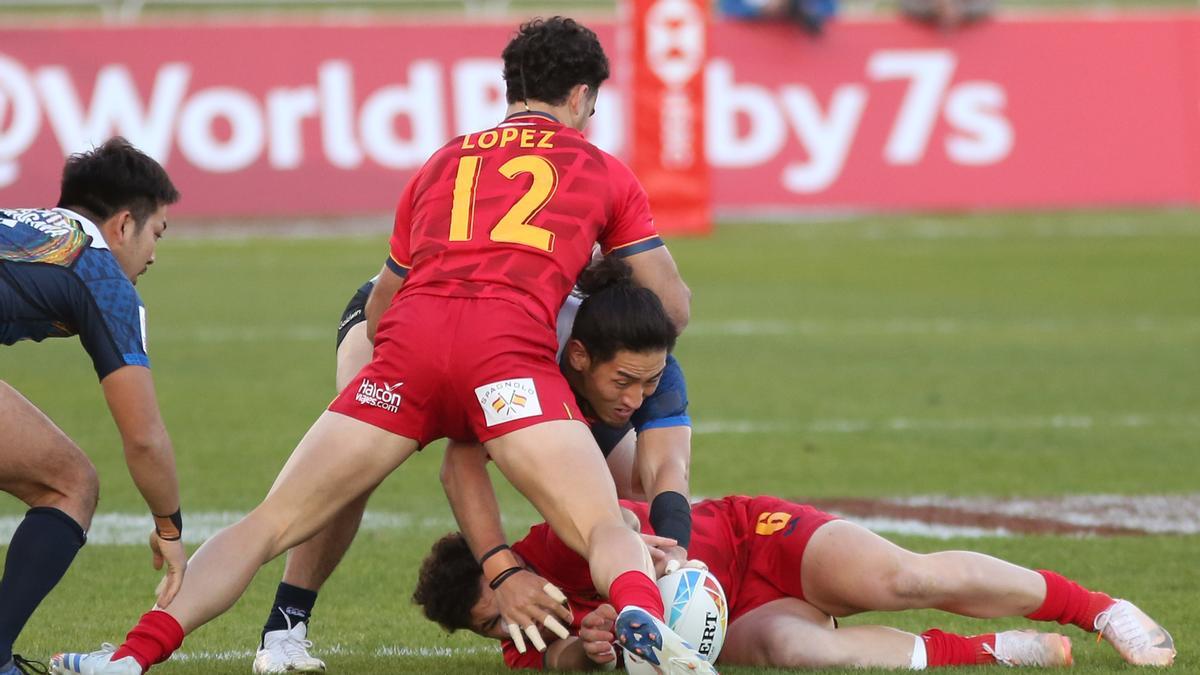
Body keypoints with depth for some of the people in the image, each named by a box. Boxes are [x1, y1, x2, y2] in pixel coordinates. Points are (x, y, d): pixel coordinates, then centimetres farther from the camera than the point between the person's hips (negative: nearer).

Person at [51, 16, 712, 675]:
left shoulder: (441, 163, 33)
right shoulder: (601, 169, 26)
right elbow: (673, 305, 27)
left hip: (408, 342, 2)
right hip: (512, 346, -2)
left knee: (267, 524, 6)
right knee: (608, 531, -7)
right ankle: (642, 621, -44)